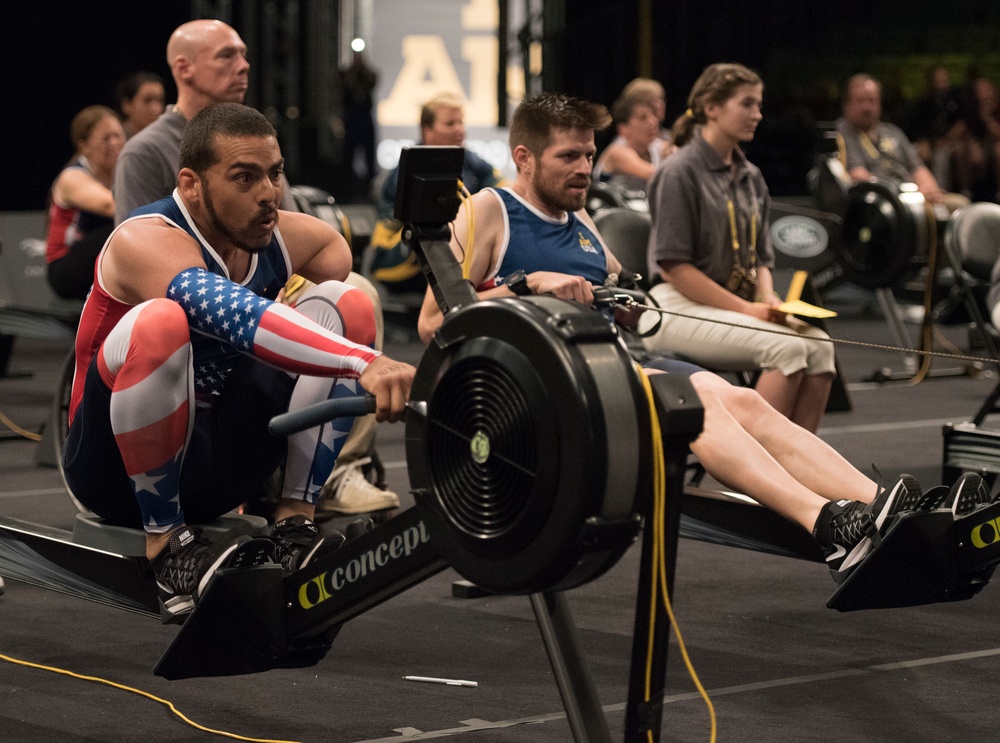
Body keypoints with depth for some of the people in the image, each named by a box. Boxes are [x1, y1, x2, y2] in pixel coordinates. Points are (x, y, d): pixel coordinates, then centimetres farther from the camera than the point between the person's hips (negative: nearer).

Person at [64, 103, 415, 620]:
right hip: (122, 470, -6)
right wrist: (364, 364, -55)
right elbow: (237, 316, -43)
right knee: (158, 322, -36)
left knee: (343, 303, -6)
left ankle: (295, 523, -7)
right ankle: (166, 545, -19)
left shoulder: (293, 239, -3)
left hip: (217, 463, 6)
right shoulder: (149, 243, -25)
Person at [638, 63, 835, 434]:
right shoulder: (680, 172, -8)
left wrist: (767, 298, -2)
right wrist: (746, 310, -17)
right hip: (678, 310, -8)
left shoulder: (750, 177, 16)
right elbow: (673, 266, -14)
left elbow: (760, 257, 22)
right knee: (786, 346, -27)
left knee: (818, 345, -17)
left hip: (735, 305, 8)